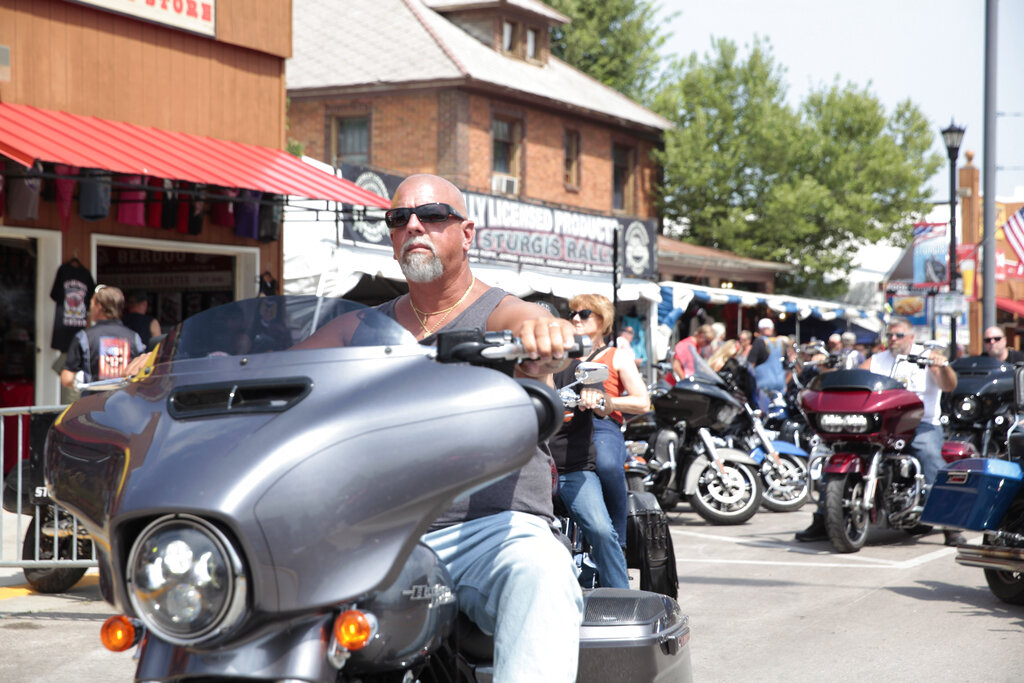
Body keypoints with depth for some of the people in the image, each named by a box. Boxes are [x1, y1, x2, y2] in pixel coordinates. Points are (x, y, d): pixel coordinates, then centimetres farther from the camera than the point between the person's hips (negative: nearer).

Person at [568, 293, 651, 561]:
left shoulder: (616, 357, 19)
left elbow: (643, 403, 9)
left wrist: (607, 402, -7)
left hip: (601, 426, -3)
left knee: (607, 465, -40)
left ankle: (616, 541, -29)